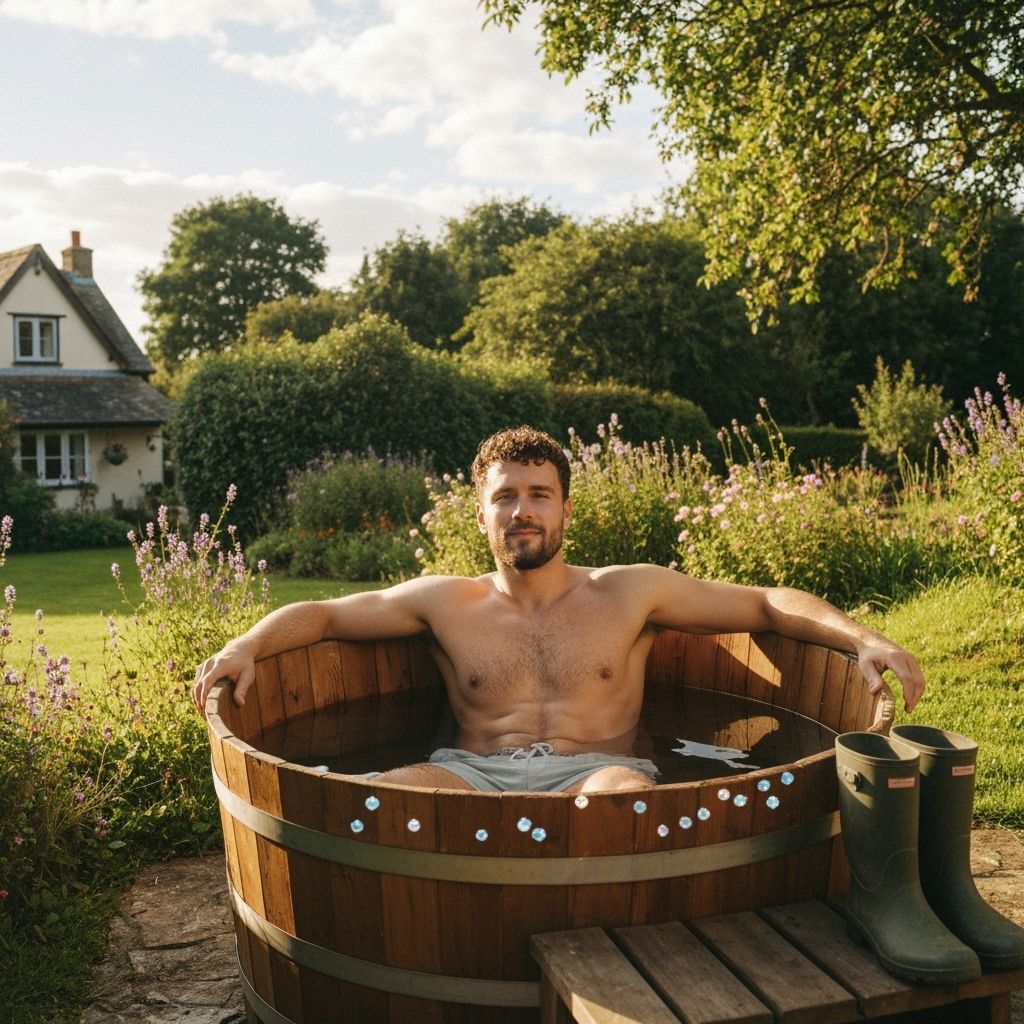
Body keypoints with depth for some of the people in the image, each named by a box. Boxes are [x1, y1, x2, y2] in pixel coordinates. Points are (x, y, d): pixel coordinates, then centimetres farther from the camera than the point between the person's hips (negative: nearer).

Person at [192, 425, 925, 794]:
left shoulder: (629, 593, 12)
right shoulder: (446, 602, 15)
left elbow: (768, 604, 11)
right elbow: (321, 614, 17)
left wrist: (864, 640, -5)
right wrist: (247, 646, -3)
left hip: (593, 776, -1)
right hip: (475, 780, 1)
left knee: (626, 791, -37)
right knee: (395, 793, -32)